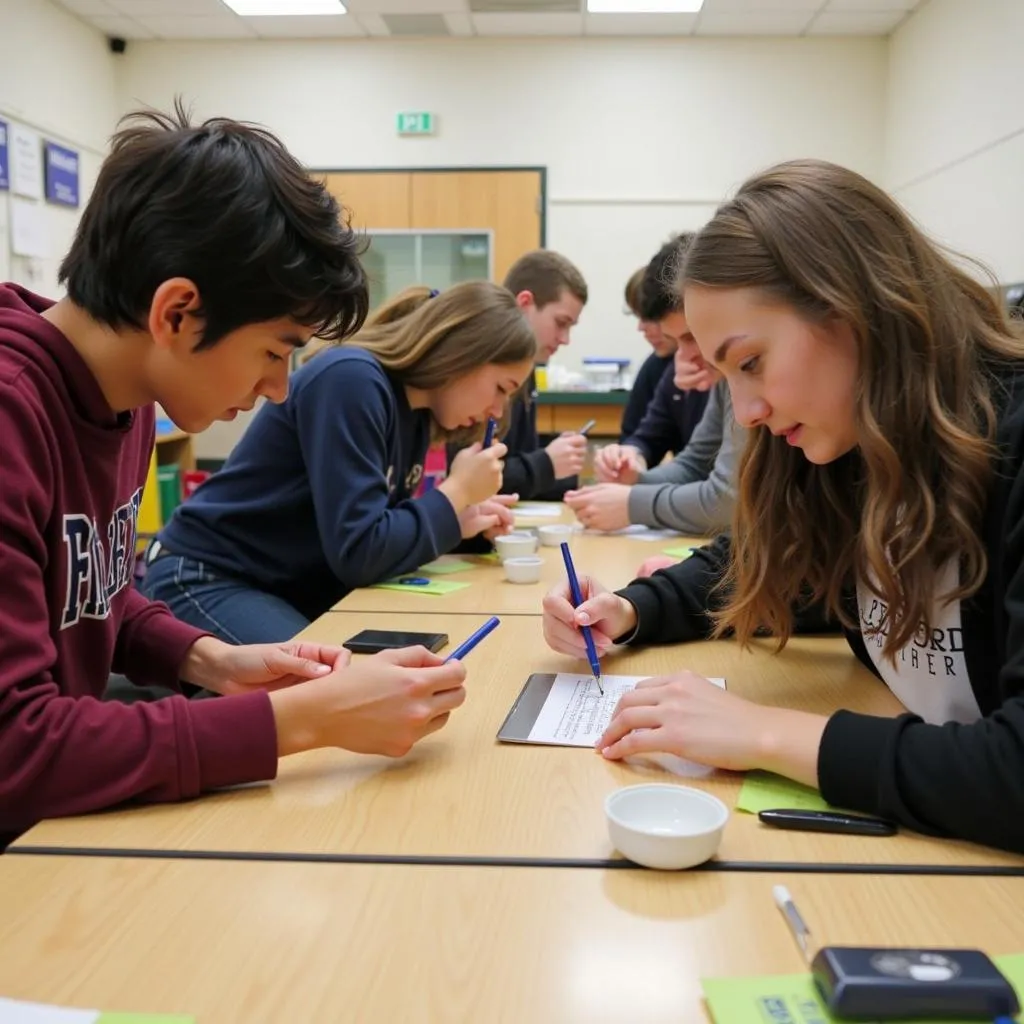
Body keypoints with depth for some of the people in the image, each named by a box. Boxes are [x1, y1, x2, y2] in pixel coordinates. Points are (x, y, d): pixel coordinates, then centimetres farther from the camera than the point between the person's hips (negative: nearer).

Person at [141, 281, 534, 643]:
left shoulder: (412, 411, 4)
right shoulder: (352, 380, -23)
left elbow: (385, 532, 9)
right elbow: (359, 553, -27)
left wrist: (457, 521, -6)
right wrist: (456, 492, -15)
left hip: (295, 589, 9)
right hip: (204, 581, -9)